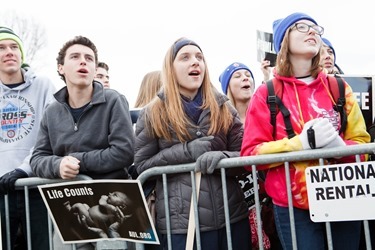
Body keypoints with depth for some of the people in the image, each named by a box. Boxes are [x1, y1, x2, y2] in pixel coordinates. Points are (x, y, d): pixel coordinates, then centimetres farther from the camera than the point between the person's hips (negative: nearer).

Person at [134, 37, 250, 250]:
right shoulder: (153, 113, 3)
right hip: (181, 221, -2)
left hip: (232, 215, 3)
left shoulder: (223, 107, 9)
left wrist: (221, 157, -16)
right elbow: (142, 165, 0)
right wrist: (187, 151, -13)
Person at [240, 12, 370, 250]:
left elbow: (362, 144, 8)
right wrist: (302, 143, -17)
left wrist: (339, 145, -15)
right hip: (294, 209, -2)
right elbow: (250, 154, -4)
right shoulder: (266, 94, 0)